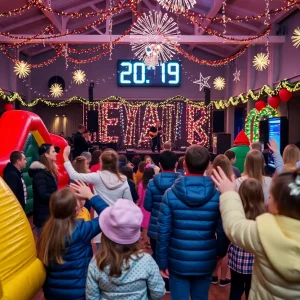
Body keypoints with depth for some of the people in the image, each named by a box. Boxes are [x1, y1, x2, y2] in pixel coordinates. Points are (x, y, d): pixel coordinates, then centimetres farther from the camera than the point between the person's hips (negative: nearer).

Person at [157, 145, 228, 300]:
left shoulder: (170, 193, -12)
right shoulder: (217, 195, -9)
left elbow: (163, 231, -10)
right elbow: (222, 231, -3)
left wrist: (162, 262, 0)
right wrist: (221, 253, 16)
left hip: (178, 262, -1)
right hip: (205, 263, 1)